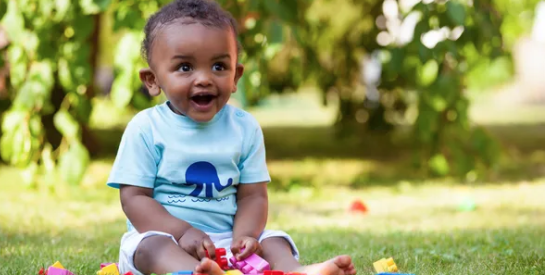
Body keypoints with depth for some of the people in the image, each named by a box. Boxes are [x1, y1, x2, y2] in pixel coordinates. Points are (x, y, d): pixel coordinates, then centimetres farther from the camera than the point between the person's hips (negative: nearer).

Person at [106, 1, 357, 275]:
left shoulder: (244, 127, 5)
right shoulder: (146, 128, -4)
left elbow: (253, 195, 4)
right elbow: (133, 197, -7)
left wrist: (243, 236, -17)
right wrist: (182, 232, -21)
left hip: (226, 238, 4)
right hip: (165, 234, -4)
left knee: (273, 241, -17)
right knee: (151, 246, -33)